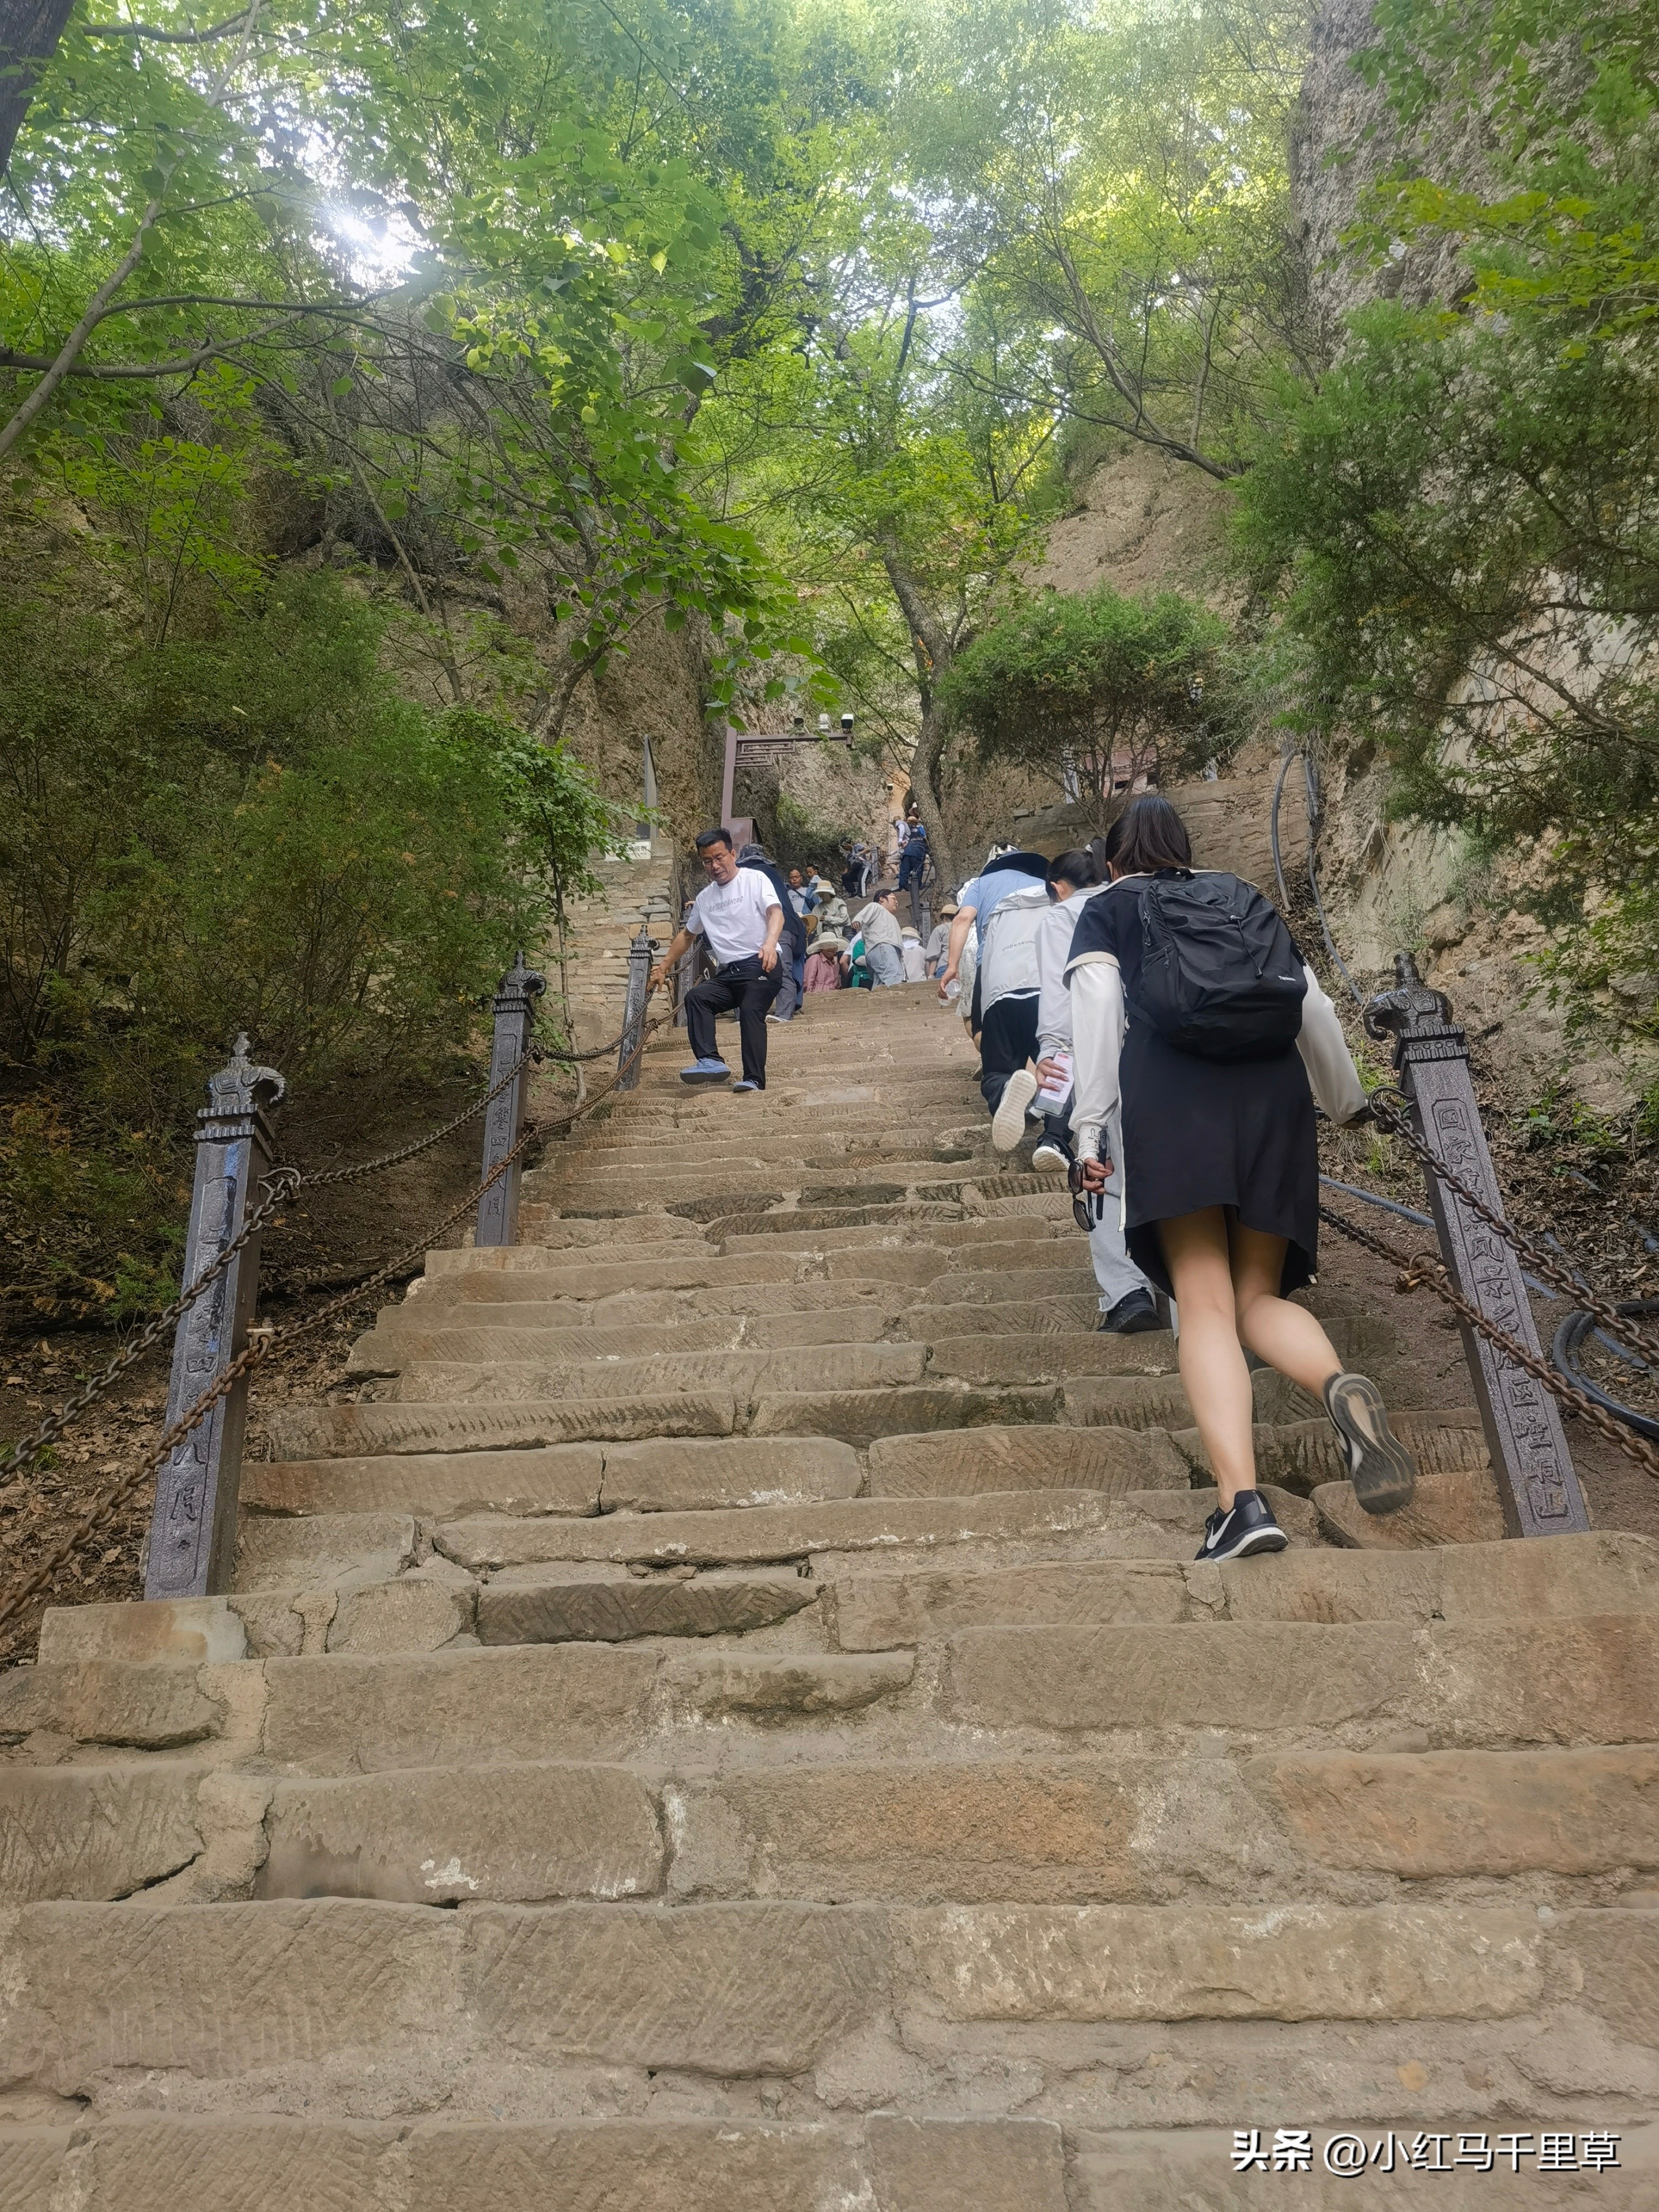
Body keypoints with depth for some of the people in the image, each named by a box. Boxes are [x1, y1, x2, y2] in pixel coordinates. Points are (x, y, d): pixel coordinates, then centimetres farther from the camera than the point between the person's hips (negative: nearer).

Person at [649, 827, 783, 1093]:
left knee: (751, 1013, -26)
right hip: (728, 972, 6)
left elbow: (776, 912, -13)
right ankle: (710, 1061, -29)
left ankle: (754, 1080, -28)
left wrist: (770, 943, -33)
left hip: (761, 965, -6)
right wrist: (663, 967, 32)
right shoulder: (705, 897, 22)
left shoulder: (755, 879, 3)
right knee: (696, 996, -19)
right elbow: (686, 934, 34)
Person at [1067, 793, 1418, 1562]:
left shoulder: (1106, 909, 19)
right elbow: (1314, 1007, 24)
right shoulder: (1244, 898, 28)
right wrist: (1345, 1099, 38)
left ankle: (1242, 1498, -26)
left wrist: (1089, 1126, -3)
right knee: (1259, 1297, 8)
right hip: (1275, 1092, 3)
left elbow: (1096, 1005, 1)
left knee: (1205, 1305, -9)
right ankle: (1341, 1387, -25)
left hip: (1171, 1092, -3)